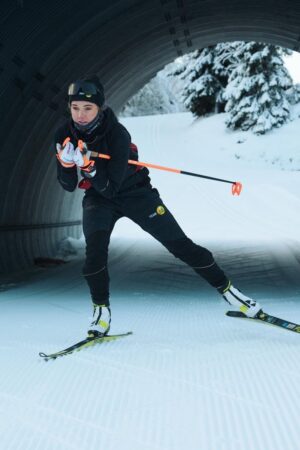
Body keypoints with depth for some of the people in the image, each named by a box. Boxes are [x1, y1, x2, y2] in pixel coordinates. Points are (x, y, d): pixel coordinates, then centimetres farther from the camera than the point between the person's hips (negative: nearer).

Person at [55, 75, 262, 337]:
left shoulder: (117, 134, -29)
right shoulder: (65, 136, -15)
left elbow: (111, 187, -30)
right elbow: (69, 186, -12)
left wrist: (88, 164, -44)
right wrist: (66, 164, -31)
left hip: (135, 193, -3)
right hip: (98, 199, 3)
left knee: (179, 244, -5)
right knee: (95, 249, -23)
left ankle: (226, 289, 9)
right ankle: (101, 310, -5)